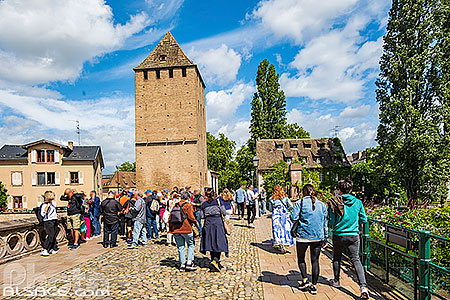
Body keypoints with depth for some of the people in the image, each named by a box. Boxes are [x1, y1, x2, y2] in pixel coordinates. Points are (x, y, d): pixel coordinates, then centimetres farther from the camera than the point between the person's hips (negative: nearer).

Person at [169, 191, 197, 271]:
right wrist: (195, 222, 5)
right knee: (191, 244, 10)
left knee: (180, 247, 12)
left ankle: (182, 264, 13)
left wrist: (171, 228, 21)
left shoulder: (175, 206, 12)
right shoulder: (188, 205, -5)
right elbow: (191, 217, -13)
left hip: (175, 229, 5)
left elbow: (170, 218, 12)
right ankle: (189, 262, 1)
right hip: (186, 228, -5)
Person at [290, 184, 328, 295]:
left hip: (303, 235, -3)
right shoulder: (322, 205, 6)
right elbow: (325, 222, 9)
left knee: (301, 258, 17)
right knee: (315, 260, 10)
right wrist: (325, 238, 15)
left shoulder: (300, 203, -6)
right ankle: (314, 286, 14)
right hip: (318, 237, 3)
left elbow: (293, 217, -14)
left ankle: (305, 280, 10)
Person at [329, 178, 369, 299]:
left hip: (339, 235, -1)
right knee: (356, 259, 6)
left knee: (337, 258, 18)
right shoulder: (358, 202, -3)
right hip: (354, 235, 2)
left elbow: (331, 222, -8)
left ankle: (336, 281, 34)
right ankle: (363, 287, -8)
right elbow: (364, 220, 2)